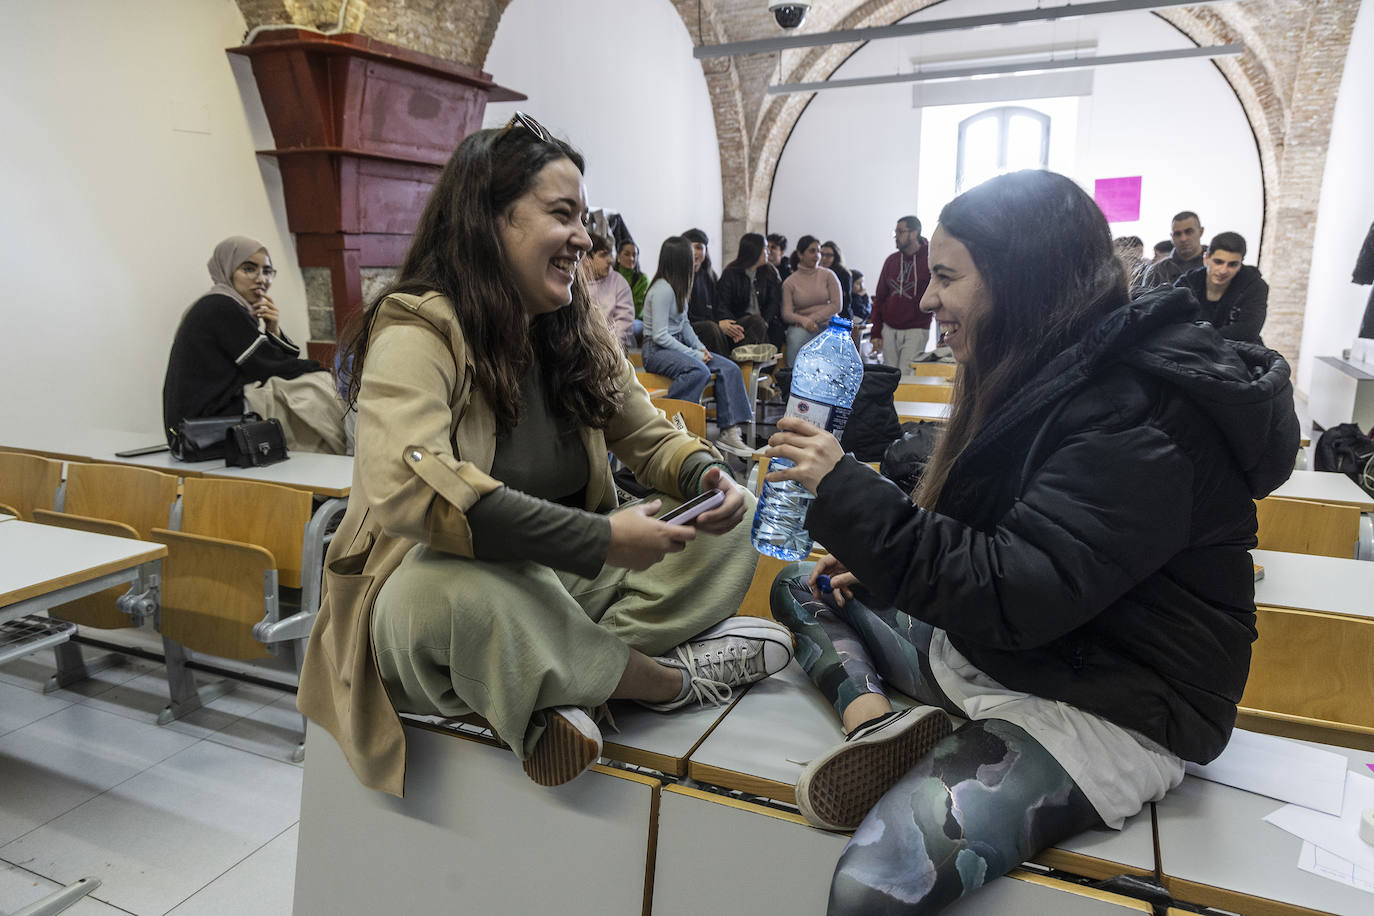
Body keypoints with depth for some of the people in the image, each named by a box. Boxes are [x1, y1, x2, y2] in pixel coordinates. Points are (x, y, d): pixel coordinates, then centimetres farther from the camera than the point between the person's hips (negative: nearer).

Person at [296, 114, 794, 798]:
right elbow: (408, 489, -33)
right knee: (463, 591, -41)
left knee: (726, 528, -5)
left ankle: (560, 691, -23)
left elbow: (649, 435, 11)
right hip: (434, 583, -6)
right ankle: (669, 678, -16)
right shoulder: (416, 330, -17)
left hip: (563, 580, 7)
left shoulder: (575, 328, 6)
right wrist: (599, 539, -35)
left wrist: (705, 475, -14)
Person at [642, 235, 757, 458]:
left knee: (730, 369, -6)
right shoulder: (663, 289, -17)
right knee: (699, 371, -36)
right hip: (657, 350, -9)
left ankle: (728, 431, -12)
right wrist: (693, 354, -17)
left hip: (678, 346, 9)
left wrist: (700, 347, 3)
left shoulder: (676, 287, 12)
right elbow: (660, 335, -20)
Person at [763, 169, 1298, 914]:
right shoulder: (1049, 375, 7)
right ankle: (873, 719, -12)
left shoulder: (1142, 414, -21)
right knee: (798, 587, 10)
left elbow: (1013, 595, -28)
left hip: (1101, 707, -10)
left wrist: (845, 491, -26)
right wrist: (869, 562, 2)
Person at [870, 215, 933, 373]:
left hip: (916, 331, -5)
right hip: (889, 330, 5)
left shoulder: (930, 260, -5)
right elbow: (879, 297, 13)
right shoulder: (891, 260, 10)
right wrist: (875, 333, 7)